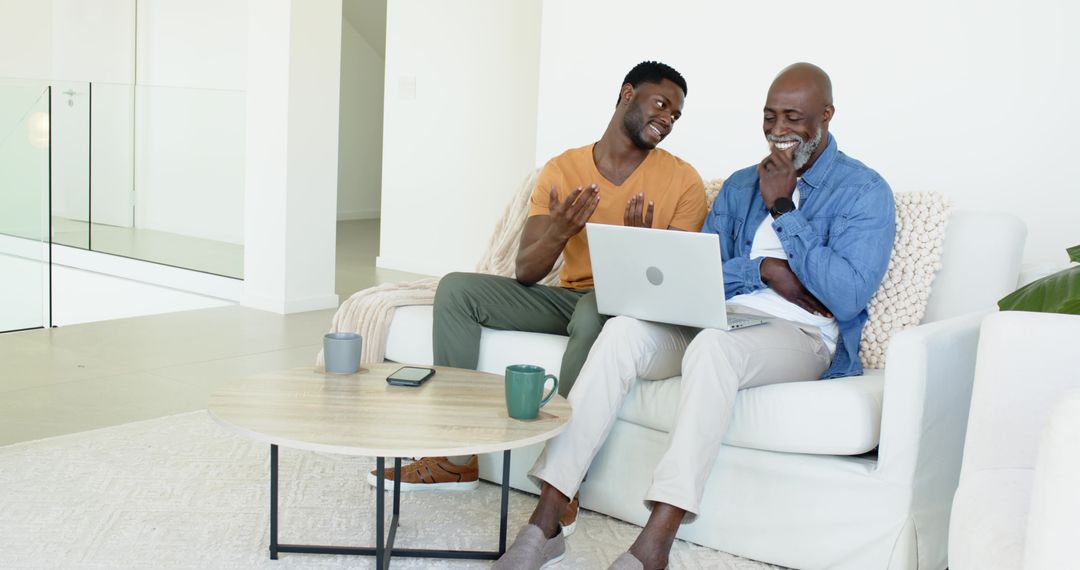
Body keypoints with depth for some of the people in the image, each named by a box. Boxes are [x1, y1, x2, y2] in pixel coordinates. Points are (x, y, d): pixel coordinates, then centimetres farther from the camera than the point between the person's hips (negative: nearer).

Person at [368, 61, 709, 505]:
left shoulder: (683, 180, -3)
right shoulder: (561, 169, 3)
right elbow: (525, 272, -2)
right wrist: (558, 232, -24)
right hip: (566, 297, 4)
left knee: (594, 312, -39)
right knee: (456, 289, -13)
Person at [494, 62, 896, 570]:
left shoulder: (864, 190, 4)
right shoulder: (740, 185, 22)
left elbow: (847, 296, -11)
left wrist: (782, 208, -7)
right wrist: (766, 270, -8)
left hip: (802, 336, -5)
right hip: (718, 320, 5)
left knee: (713, 343, -39)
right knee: (623, 329, -26)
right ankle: (544, 525, -30)